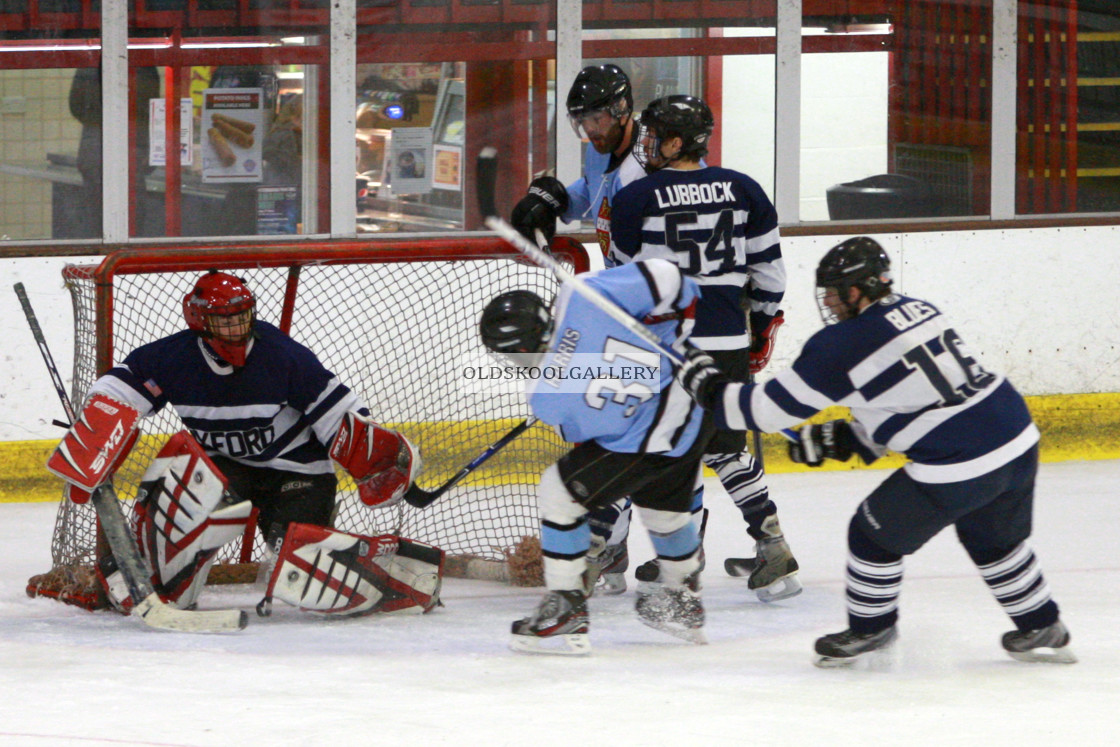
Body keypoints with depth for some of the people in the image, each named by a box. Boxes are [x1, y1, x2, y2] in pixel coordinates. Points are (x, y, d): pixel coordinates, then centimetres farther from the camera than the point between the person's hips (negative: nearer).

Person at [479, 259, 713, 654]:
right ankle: (683, 606, 49)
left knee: (560, 493, 3)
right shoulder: (581, 297, -16)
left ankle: (565, 610, 8)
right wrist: (668, 332, 6)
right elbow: (666, 279, -13)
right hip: (693, 410, 7)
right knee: (664, 510, 30)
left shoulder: (548, 398, -20)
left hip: (652, 443, -7)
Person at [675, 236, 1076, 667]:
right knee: (994, 541, 30)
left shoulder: (843, 345, -8)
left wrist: (708, 387, 12)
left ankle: (870, 630, 30)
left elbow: (773, 409, -2)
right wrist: (842, 441, 23)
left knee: (876, 534, 13)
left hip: (959, 468, -8)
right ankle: (1042, 631, 38)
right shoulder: (918, 312, 15)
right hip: (1019, 440, 8)